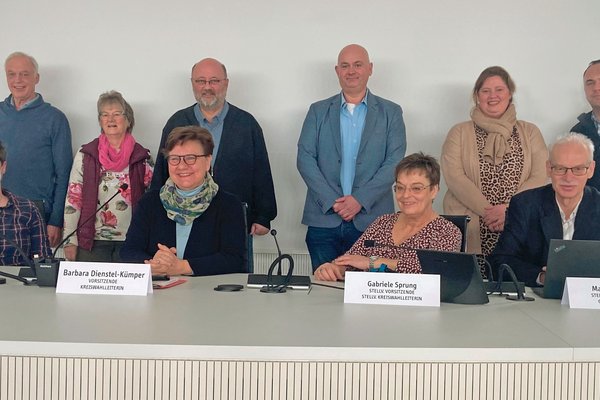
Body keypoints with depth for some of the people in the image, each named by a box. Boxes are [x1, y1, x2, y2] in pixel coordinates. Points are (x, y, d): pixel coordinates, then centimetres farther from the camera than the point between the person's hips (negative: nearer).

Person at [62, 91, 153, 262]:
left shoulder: (143, 157, 3)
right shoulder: (85, 154, 2)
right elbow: (73, 198, 2)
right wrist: (70, 241, -3)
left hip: (130, 242, 0)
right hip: (92, 241, 0)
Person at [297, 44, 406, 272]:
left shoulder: (391, 113, 8)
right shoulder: (318, 111, 11)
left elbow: (394, 162, -2)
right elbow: (305, 159, 2)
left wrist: (360, 199, -13)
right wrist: (332, 201, -10)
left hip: (372, 220, -1)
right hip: (323, 220, 1)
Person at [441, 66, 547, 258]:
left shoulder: (530, 132, 12)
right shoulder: (459, 133, 8)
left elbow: (541, 176, 1)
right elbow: (454, 177, -5)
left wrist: (508, 208, -13)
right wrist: (487, 211, -14)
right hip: (468, 229, -1)